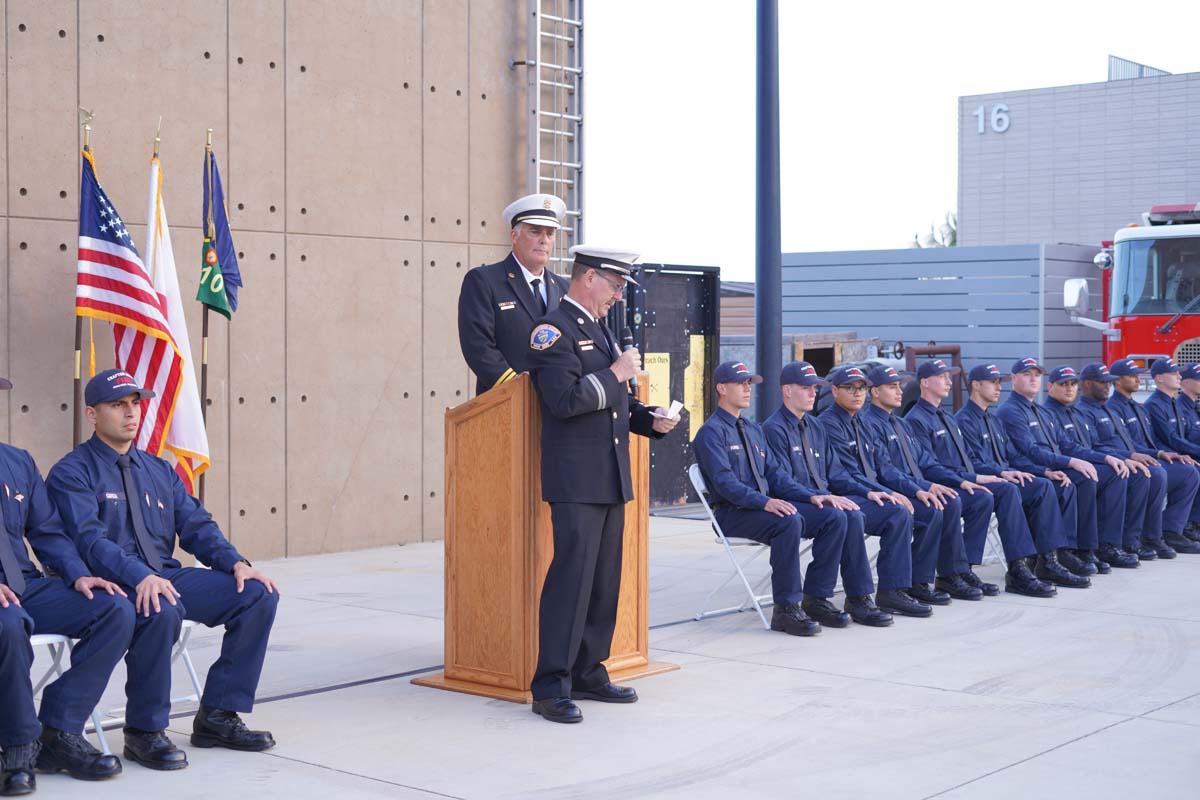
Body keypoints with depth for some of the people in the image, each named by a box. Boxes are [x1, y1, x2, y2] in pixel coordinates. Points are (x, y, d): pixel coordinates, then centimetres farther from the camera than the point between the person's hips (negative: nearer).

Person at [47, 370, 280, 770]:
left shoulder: (160, 471, 19)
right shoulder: (72, 473, -3)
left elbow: (196, 526, 11)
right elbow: (90, 540, -17)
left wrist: (236, 563, -8)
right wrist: (141, 577, -34)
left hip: (167, 578, 7)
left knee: (258, 593, -11)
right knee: (161, 611, -39)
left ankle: (218, 715, -5)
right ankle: (144, 732, -20)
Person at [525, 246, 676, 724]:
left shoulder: (600, 330, 20)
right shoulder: (553, 331, -9)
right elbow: (565, 401, -21)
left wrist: (650, 419, 8)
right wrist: (615, 374, -13)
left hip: (611, 479, 9)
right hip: (576, 479, -9)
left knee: (604, 581, 11)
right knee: (571, 577, -11)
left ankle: (588, 672, 19)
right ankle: (551, 686, -7)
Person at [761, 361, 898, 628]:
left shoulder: (815, 426, 20)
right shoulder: (774, 429, -7)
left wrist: (869, 493, 4)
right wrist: (819, 497, -27)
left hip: (830, 500, 9)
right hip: (797, 506, -9)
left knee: (897, 514, -5)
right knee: (851, 518, -36)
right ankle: (858, 599, -25)